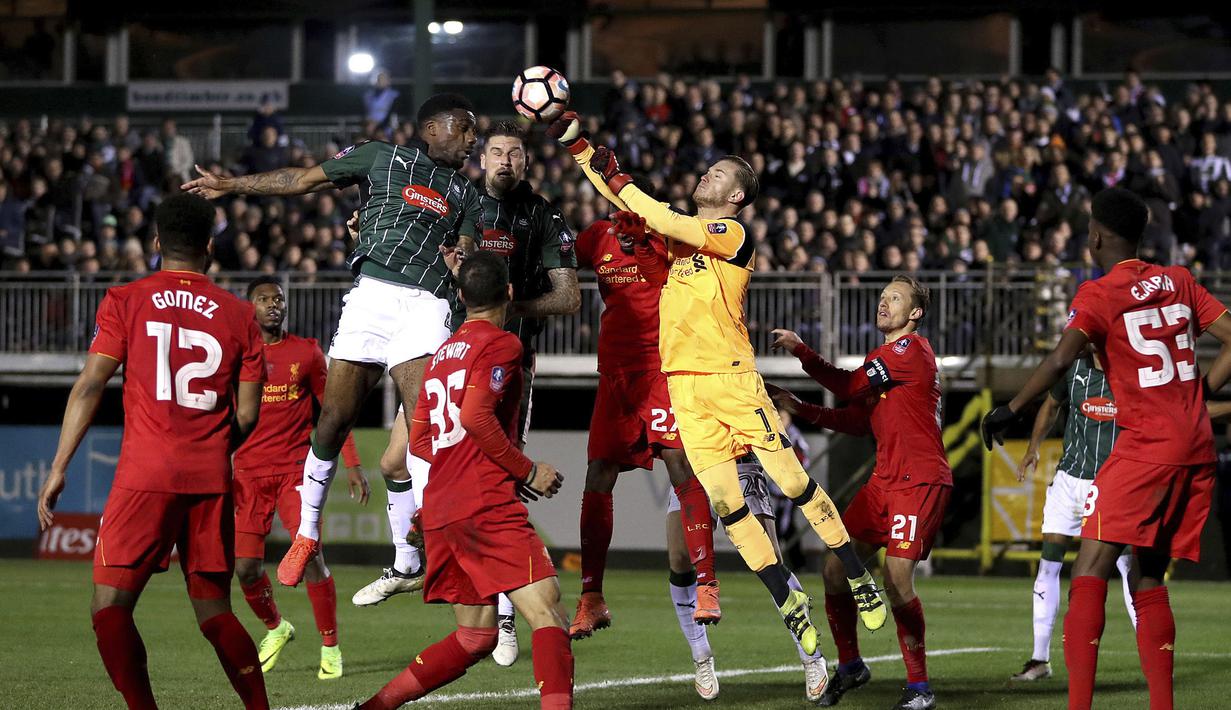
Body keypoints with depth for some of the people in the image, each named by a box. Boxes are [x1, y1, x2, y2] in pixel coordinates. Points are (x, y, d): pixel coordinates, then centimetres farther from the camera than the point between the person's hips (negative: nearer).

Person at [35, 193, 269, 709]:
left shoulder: (124, 302, 4)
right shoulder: (238, 315, 10)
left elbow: (89, 387, -2)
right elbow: (247, 415, 9)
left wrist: (58, 468, -1)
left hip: (145, 475, -3)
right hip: (212, 481, 4)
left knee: (110, 607, -3)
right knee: (214, 612, 14)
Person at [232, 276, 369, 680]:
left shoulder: (306, 353, 5)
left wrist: (352, 465, 4)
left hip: (295, 468, -1)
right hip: (249, 471, 1)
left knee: (309, 555, -16)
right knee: (245, 567, -4)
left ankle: (330, 647, -4)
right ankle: (275, 628, 25)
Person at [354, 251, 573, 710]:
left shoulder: (442, 353, 21)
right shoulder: (500, 344, -4)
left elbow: (419, 440, 23)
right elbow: (475, 415, -18)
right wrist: (528, 471, -10)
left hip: (438, 512, 8)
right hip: (487, 506, -8)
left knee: (476, 636, 14)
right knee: (547, 614, -14)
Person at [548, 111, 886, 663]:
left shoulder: (733, 233, -3)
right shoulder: (681, 233, 17)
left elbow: (666, 223, -15)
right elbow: (633, 208, 20)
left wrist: (616, 178, -5)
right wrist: (576, 146, 14)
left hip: (731, 377, -6)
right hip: (684, 385, 6)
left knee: (793, 482, -7)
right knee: (724, 503, -3)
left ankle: (859, 579, 6)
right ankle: (788, 602, 5)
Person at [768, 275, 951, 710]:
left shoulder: (913, 349, -9)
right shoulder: (882, 359, 20)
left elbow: (849, 386, -10)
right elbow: (858, 421, 22)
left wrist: (800, 351, -3)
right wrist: (799, 409, 15)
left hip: (921, 482, -9)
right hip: (884, 482, 9)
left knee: (897, 581, -16)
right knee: (836, 570, 3)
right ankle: (850, 666, 20)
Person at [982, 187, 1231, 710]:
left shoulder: (1098, 295, -5)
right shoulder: (1179, 282, 13)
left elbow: (1061, 358, -20)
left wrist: (1011, 409, -12)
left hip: (1145, 447, -7)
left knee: (1090, 574, -10)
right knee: (1149, 581, 14)